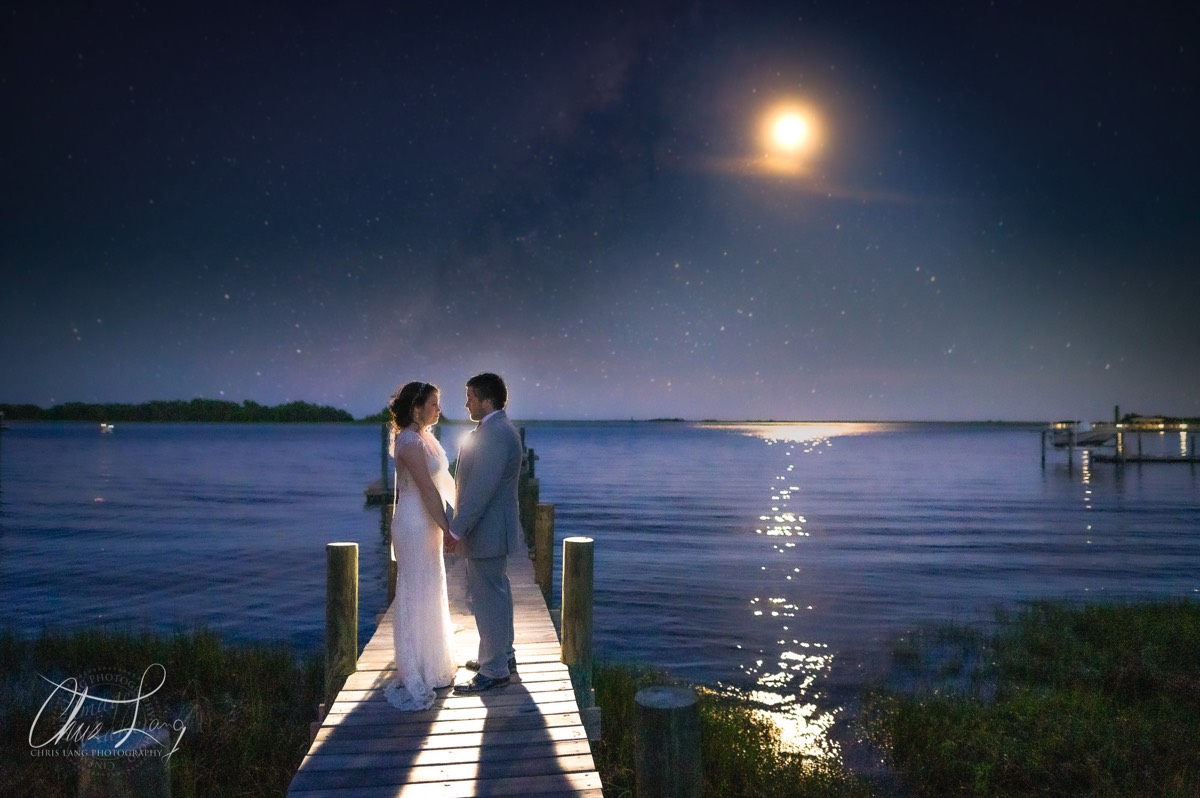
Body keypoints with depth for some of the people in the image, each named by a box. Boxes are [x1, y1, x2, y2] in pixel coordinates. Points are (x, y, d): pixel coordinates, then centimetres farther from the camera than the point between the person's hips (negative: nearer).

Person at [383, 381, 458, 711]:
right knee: (416, 594, -1)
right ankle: (414, 674, 10)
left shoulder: (425, 437, 9)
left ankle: (431, 660, 34)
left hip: (428, 523, 10)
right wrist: (449, 530, -20)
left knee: (430, 591, 19)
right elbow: (428, 490, -23)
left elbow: (444, 479, 13)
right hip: (414, 525, -10)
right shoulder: (410, 442, -20)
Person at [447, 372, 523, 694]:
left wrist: (456, 529, -22)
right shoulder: (498, 429, 11)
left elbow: (480, 490, -26)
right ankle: (502, 654, 33)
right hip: (494, 527, 11)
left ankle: (494, 670, 8)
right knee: (497, 592, 19)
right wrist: (462, 524, 19)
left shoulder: (494, 435, -23)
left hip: (487, 531, -11)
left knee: (488, 598, -2)